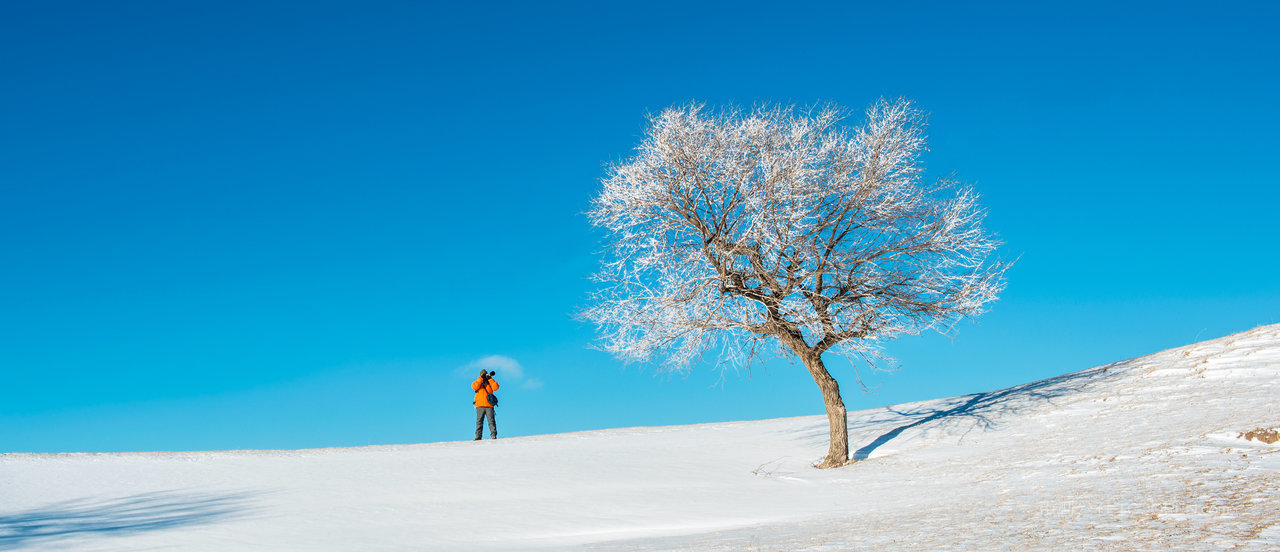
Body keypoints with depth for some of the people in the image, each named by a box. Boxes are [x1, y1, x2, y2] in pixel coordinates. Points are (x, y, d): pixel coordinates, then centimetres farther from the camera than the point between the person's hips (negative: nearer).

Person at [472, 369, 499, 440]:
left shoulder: (490, 383, 15)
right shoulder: (478, 382, 13)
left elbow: (496, 387, -5)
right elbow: (474, 387, -10)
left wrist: (490, 378, -5)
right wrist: (481, 378, -10)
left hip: (489, 405, 0)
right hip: (480, 405, 0)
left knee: (491, 420, -7)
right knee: (479, 421, -4)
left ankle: (493, 435, -8)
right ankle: (478, 435, -4)